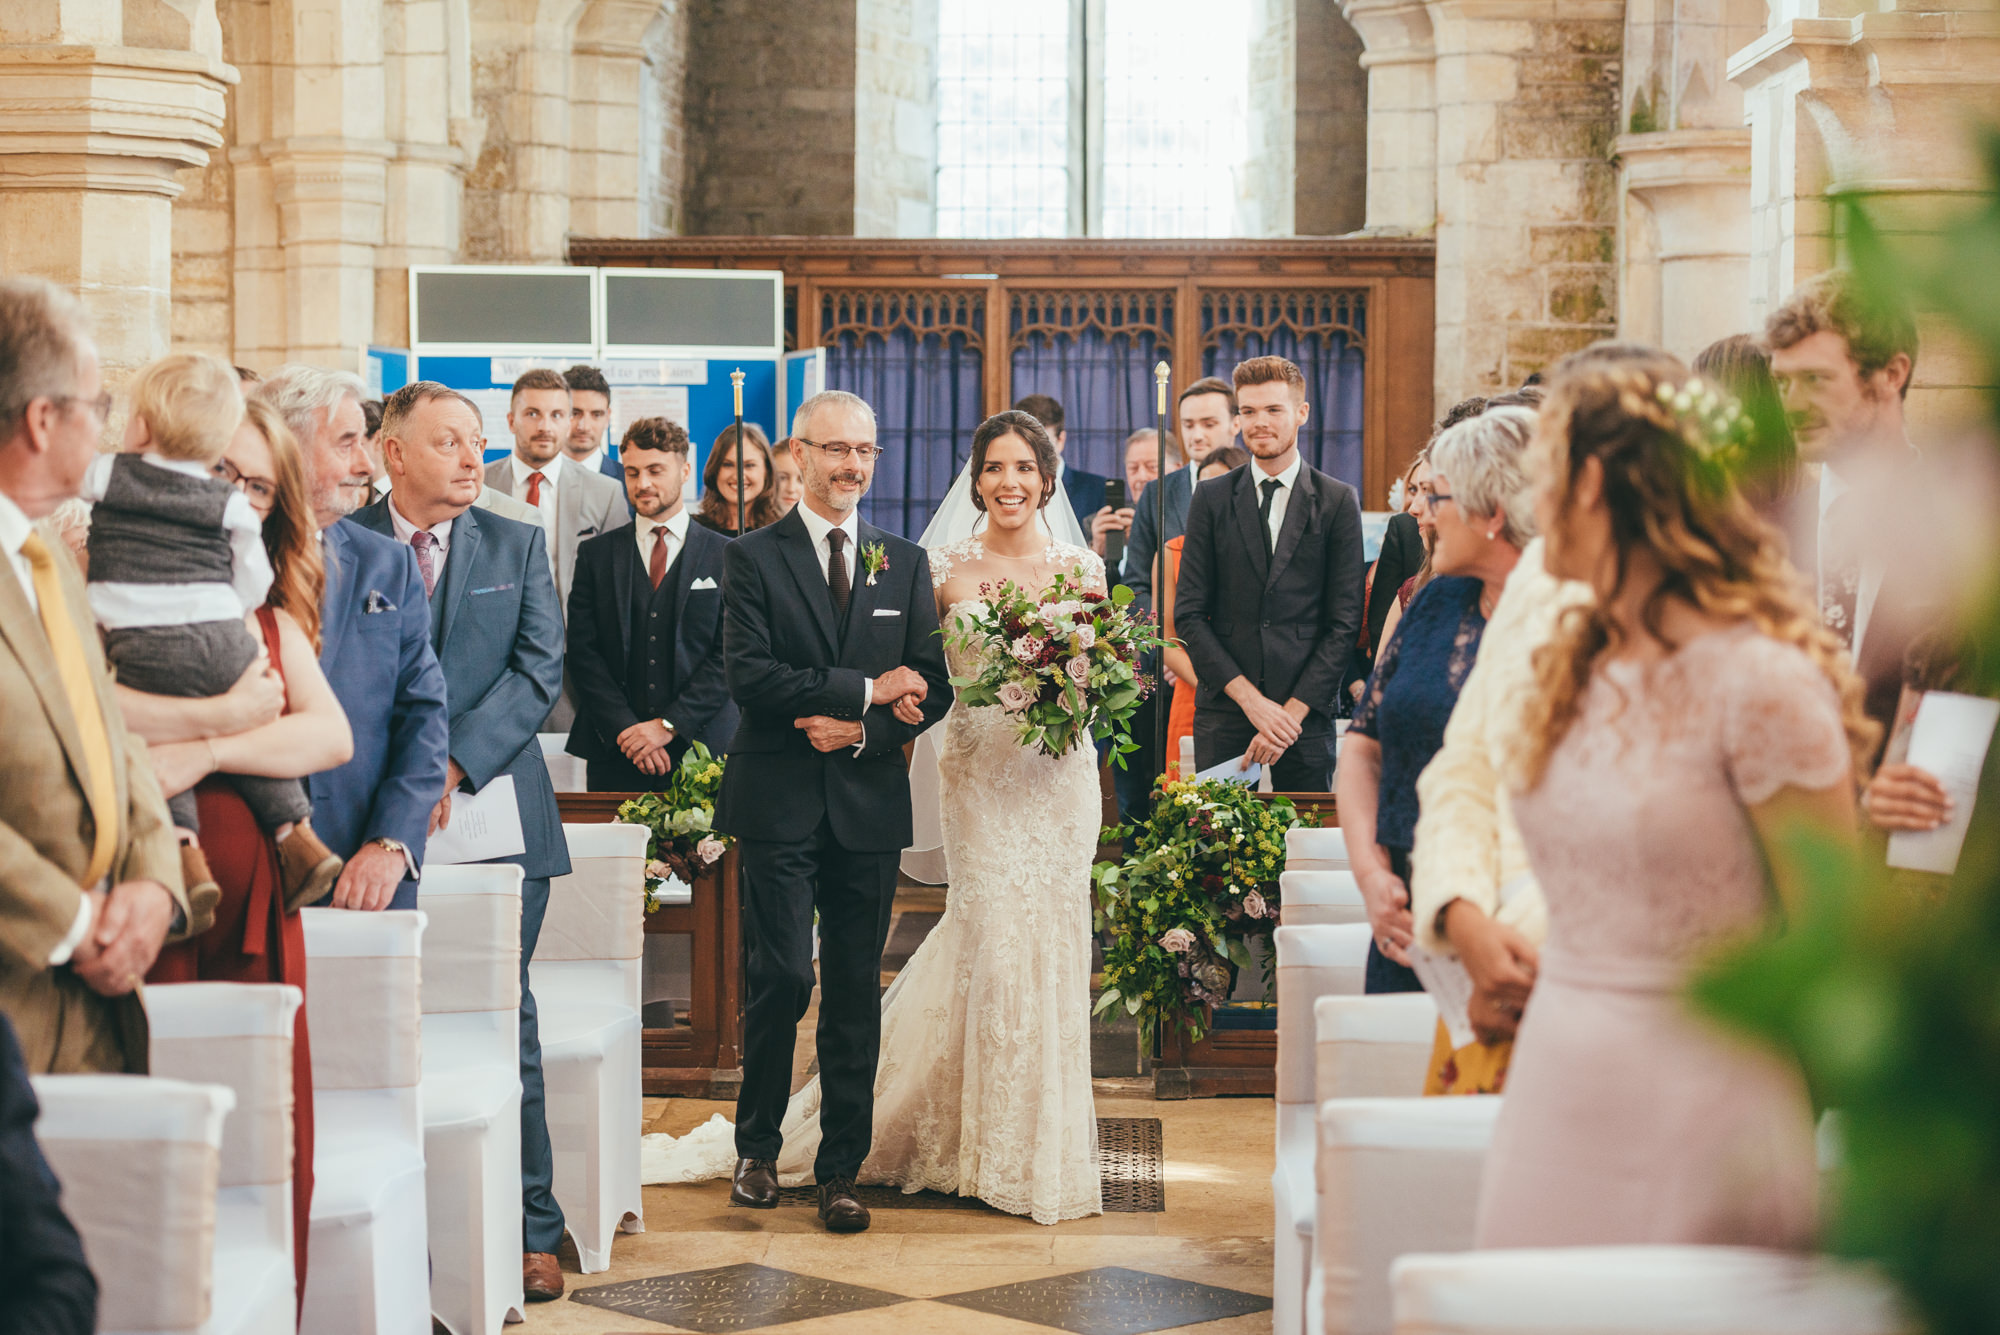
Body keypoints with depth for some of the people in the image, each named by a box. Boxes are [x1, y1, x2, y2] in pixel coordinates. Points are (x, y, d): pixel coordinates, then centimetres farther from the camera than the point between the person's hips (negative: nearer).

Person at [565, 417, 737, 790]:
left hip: (701, 749, -1)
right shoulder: (596, 554, 11)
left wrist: (668, 725, -11)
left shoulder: (726, 556, 5)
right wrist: (625, 730, -8)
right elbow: (583, 652, 4)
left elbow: (730, 657, -2)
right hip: (614, 751, 1)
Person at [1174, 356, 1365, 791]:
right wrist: (1249, 698, -8)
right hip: (1223, 712, 1)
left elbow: (1345, 623, 0)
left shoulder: (1337, 502, 4)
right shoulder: (1211, 498, 7)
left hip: (1306, 712, -1)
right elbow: (1189, 613, 3)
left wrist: (1293, 710, -9)